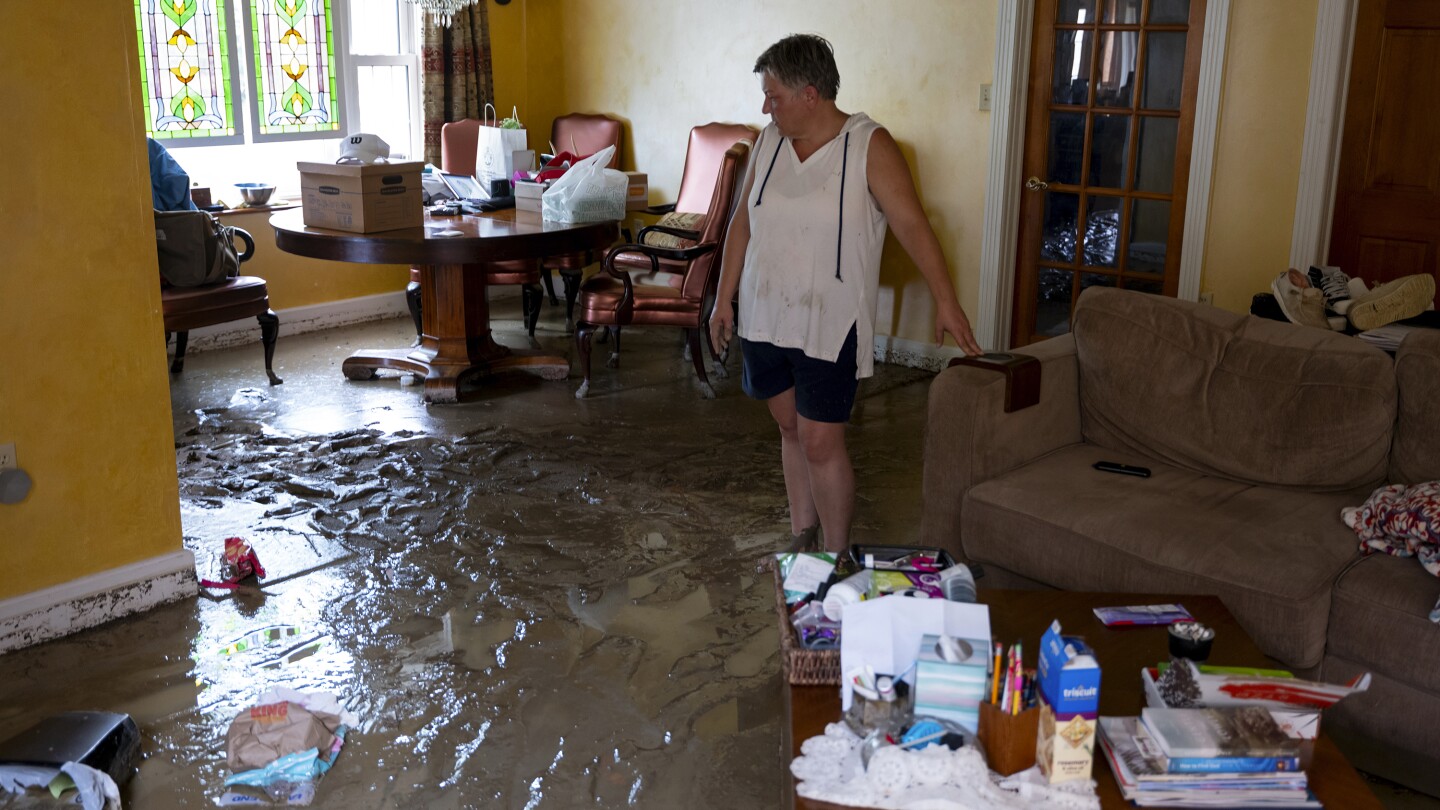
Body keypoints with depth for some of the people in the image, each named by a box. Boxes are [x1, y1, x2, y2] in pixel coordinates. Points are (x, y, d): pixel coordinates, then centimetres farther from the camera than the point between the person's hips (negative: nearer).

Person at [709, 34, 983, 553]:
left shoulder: (869, 146, -12)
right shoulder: (769, 141, 4)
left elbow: (911, 224, -17)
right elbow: (743, 221, 11)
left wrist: (945, 302, -24)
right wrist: (724, 299, 11)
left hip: (830, 326, -5)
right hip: (766, 318, 5)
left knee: (820, 443, -3)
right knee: (790, 429, 16)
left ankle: (836, 560, 13)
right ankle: (802, 535, 34)